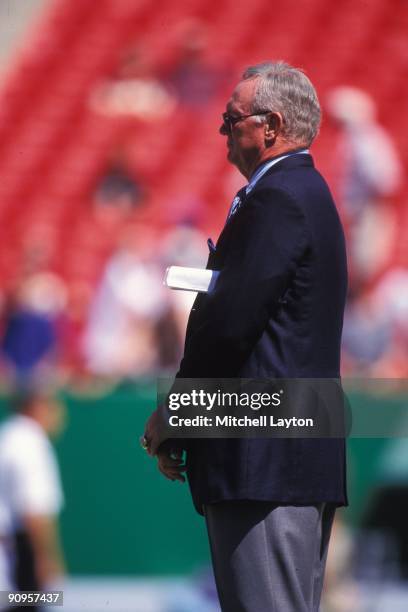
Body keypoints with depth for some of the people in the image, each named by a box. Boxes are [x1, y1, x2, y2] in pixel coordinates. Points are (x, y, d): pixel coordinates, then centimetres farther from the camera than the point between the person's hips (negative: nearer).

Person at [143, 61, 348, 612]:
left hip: (264, 460, -11)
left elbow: (231, 324, -19)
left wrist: (169, 417, -7)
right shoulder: (307, 193, 20)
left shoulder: (278, 200, -13)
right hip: (308, 459, 11)